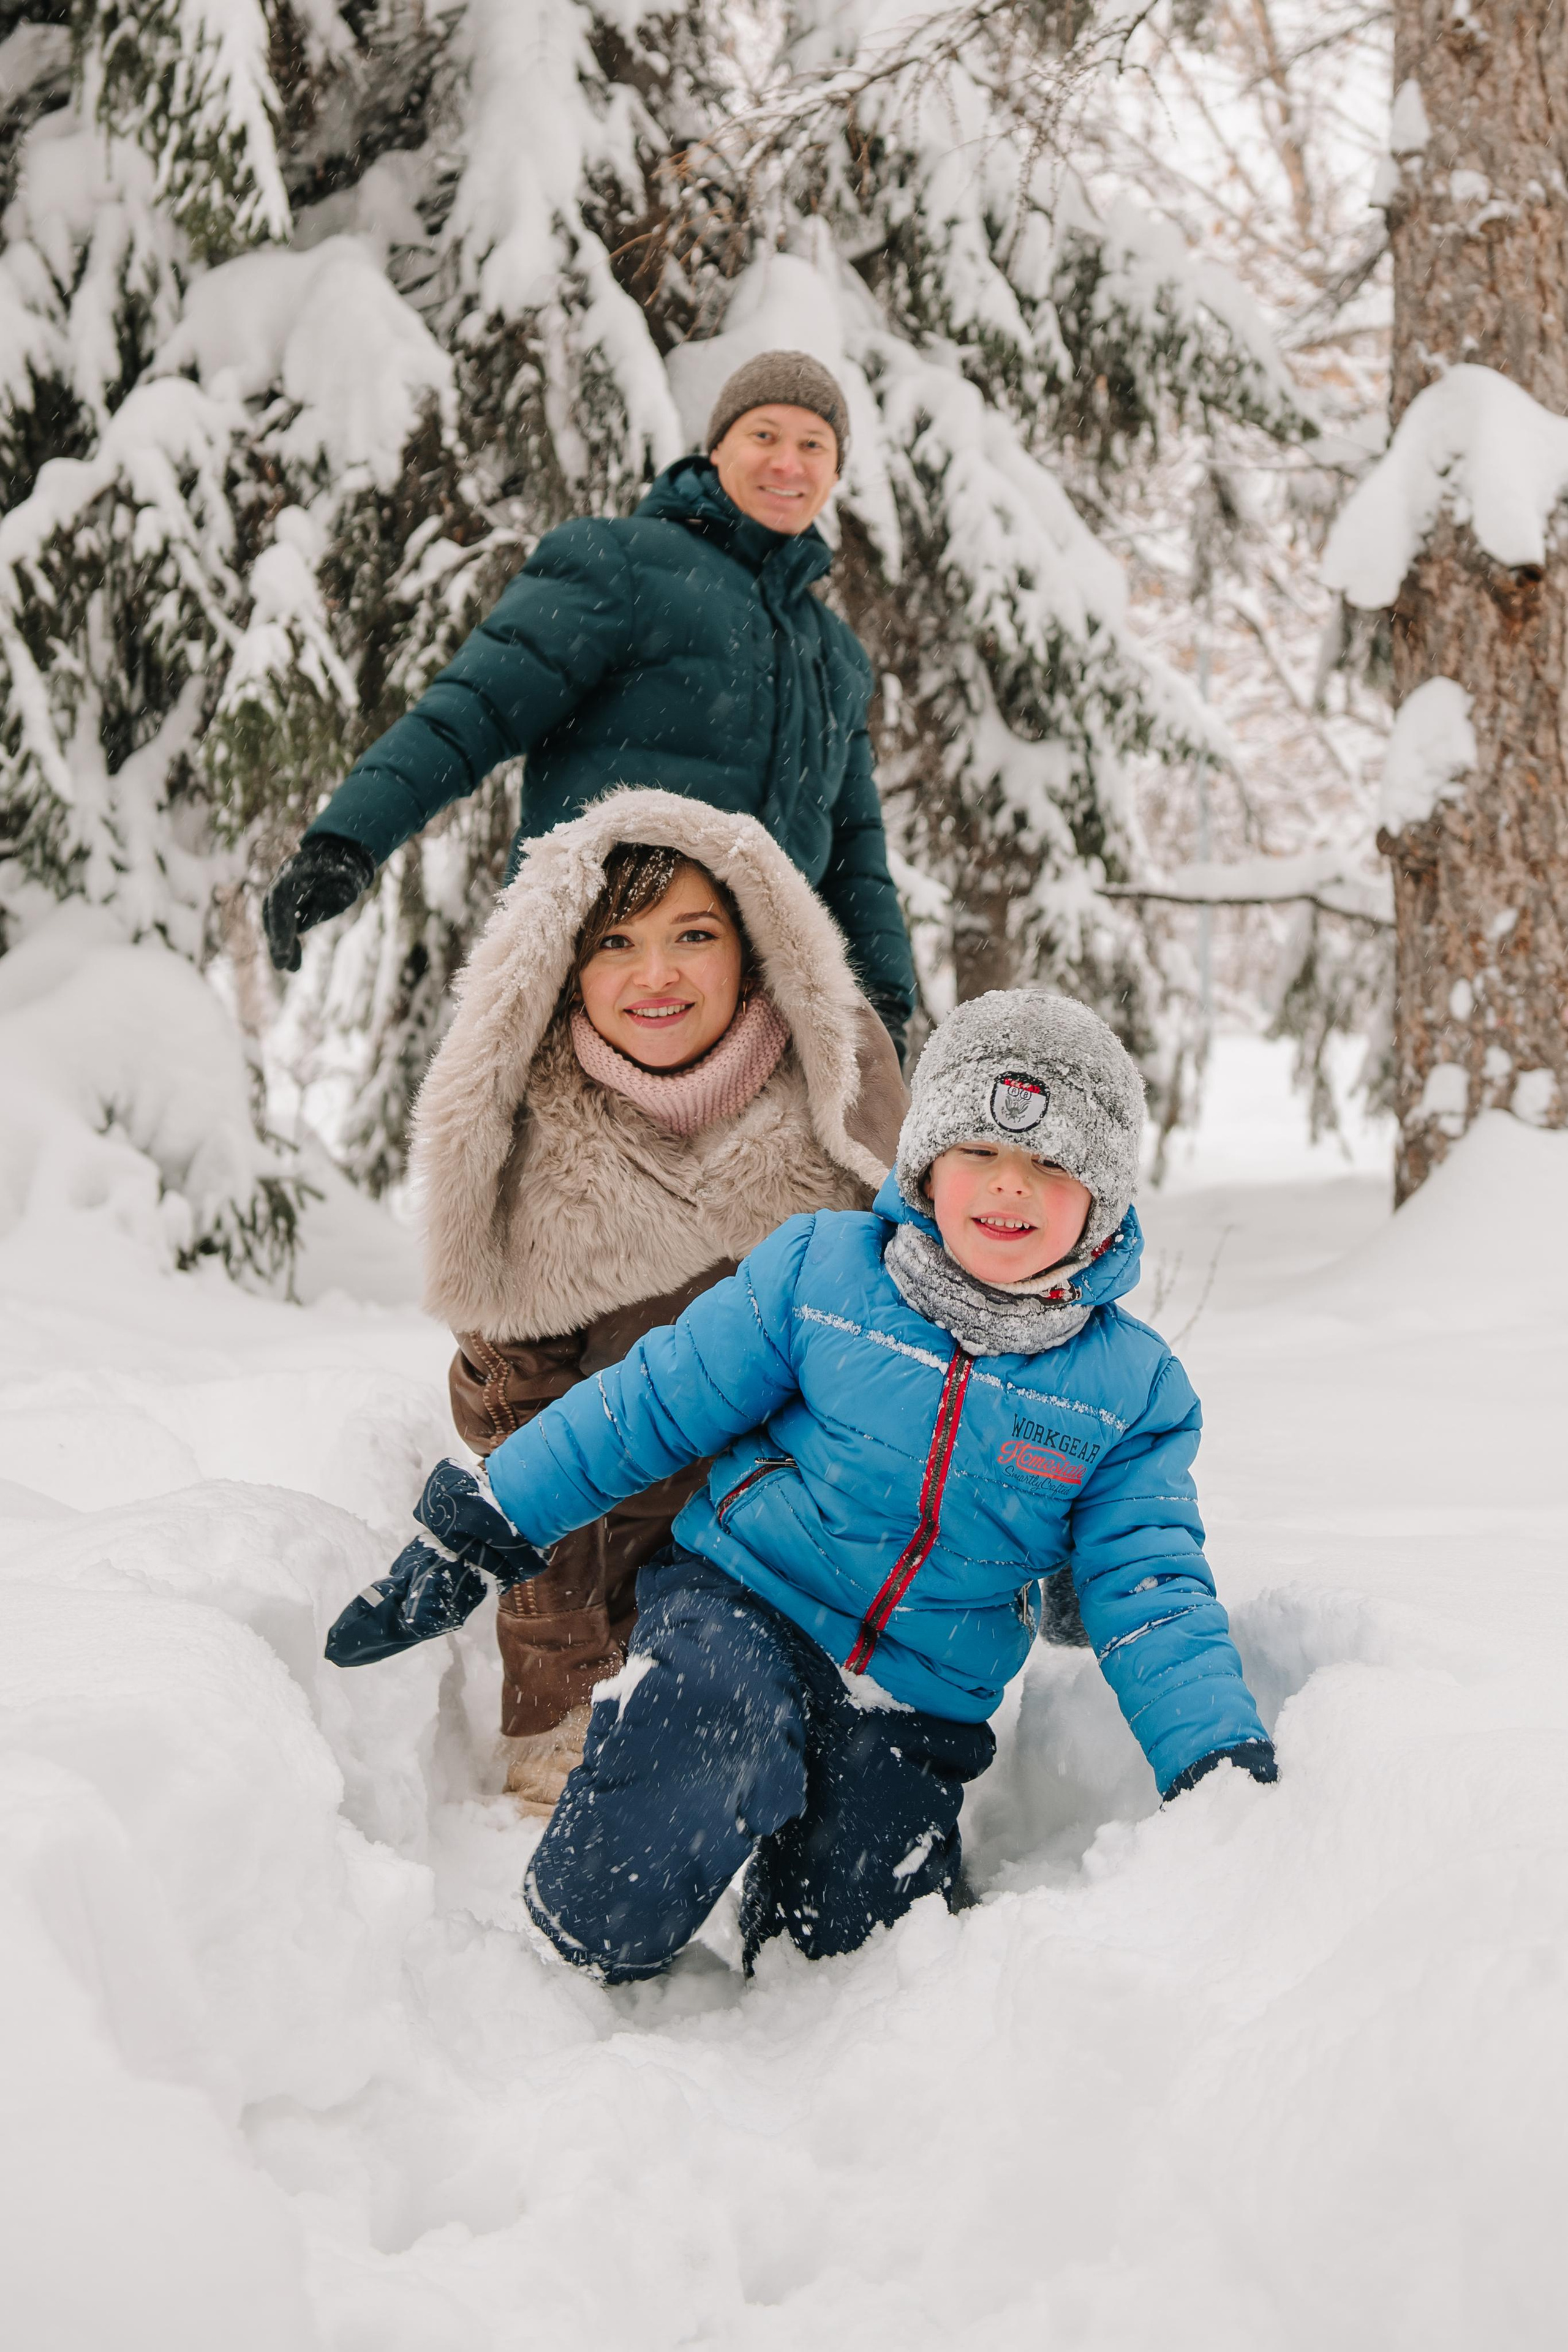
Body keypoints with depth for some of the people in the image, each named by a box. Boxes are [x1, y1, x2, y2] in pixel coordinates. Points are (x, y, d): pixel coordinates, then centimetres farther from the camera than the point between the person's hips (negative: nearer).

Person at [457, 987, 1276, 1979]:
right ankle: (589, 1948, -6)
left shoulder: (1131, 1386, -1)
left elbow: (1150, 1594, 0)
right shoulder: (820, 1268, -4)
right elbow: (651, 1405, 2)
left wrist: (1224, 1760, -15)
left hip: (916, 1711, 3)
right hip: (739, 1609, -3)